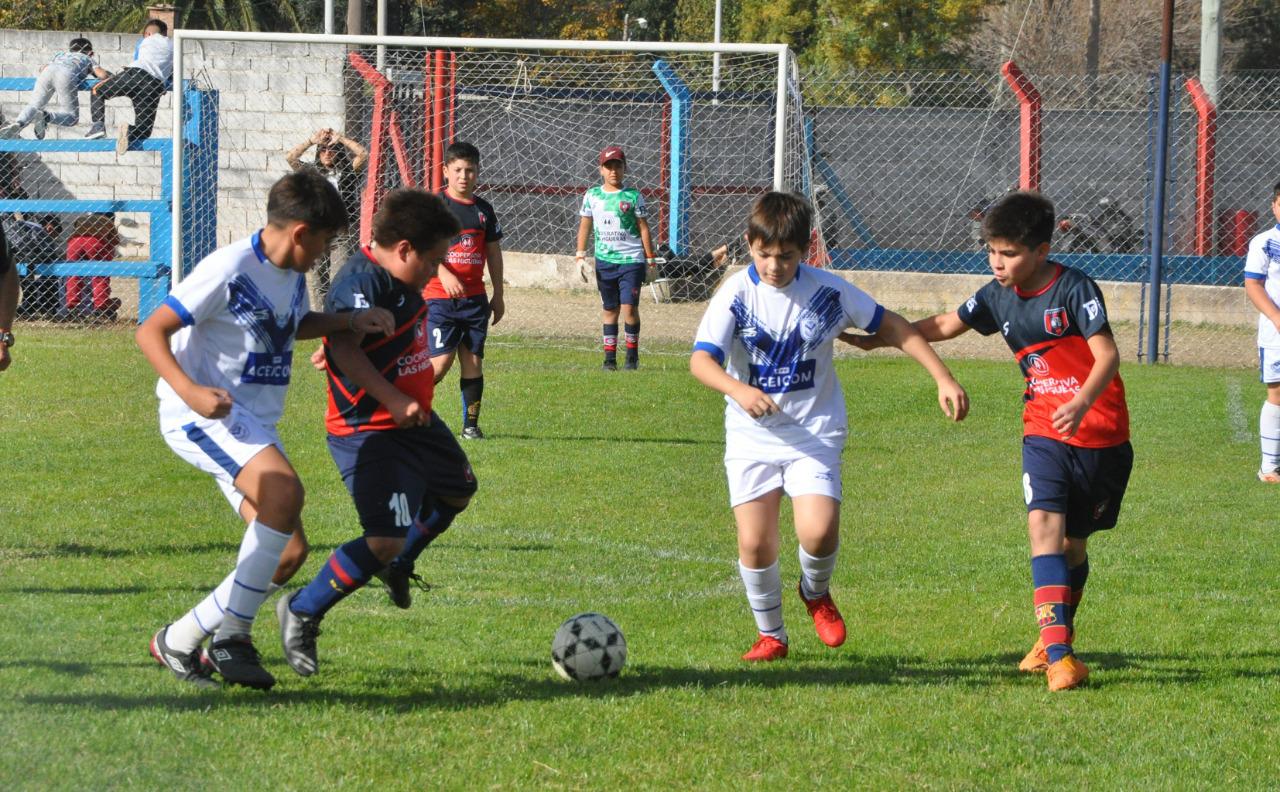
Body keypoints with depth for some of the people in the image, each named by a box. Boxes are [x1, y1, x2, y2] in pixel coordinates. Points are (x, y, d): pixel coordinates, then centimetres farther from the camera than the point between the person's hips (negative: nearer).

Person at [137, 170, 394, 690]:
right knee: (284, 490, -30)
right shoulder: (229, 269, -16)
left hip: (253, 425, 9)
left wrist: (350, 320, 13)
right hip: (201, 414, -9)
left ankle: (186, 637, 13)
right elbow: (150, 332, -17)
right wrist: (190, 391, -34)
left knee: (289, 550, 3)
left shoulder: (291, 275, 10)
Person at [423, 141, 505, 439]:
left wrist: (498, 295, 16)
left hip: (475, 298, 5)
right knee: (442, 360, -13)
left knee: (473, 359, 3)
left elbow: (493, 252, 18)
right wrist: (444, 275, -27)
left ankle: (471, 424, 8)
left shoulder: (484, 210, 12)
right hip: (439, 295, -5)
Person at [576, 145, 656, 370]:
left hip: (631, 260, -3)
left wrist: (650, 259, 1)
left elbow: (643, 228, 2)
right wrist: (581, 257, 5)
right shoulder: (592, 196, 6)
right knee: (609, 310, 7)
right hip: (604, 260, 3)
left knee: (629, 307, -10)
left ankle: (632, 356, 3)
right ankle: (610, 358, 11)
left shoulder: (633, 196, -1)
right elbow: (584, 226, 11)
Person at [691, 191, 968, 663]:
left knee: (818, 533, -19)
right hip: (751, 436, 0)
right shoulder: (737, 294, -9)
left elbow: (890, 327, 7)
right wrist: (739, 390, -39)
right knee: (755, 542, -6)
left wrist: (943, 378, 2)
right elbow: (701, 359, -19)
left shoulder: (827, 291, -4)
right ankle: (770, 635, 19)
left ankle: (816, 593, 16)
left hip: (814, 432, 0)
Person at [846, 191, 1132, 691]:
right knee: (1044, 523, -18)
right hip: (1044, 431, 4)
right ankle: (1058, 654, -25)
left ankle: (1057, 633, 31)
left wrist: (1082, 403, -36)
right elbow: (944, 326, 20)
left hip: (1100, 434, -4)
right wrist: (881, 338, 20)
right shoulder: (999, 298, 4)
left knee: (1074, 539, 6)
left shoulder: (1075, 289, -13)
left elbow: (1107, 355, -19)